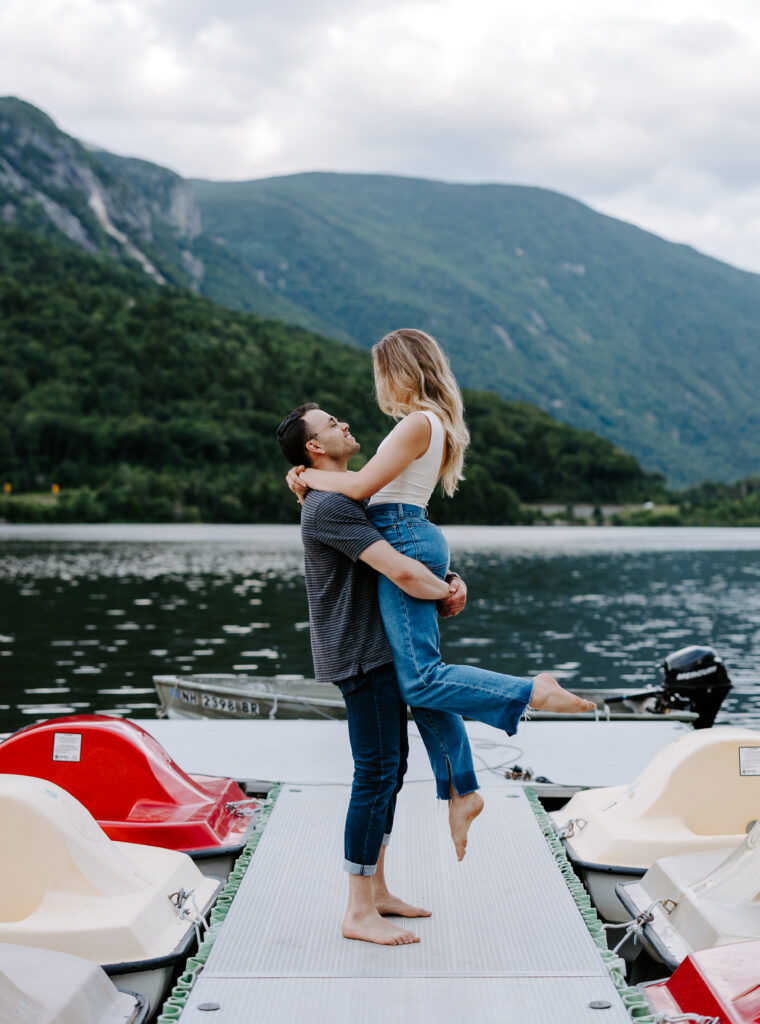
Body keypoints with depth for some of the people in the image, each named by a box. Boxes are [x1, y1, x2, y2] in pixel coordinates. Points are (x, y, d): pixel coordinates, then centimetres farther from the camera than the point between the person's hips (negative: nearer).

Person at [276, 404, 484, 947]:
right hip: (360, 655, -10)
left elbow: (416, 552, 20)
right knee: (377, 774, -7)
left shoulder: (349, 500, 18)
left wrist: (451, 581, 0)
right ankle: (359, 912, 1)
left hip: (379, 651, 10)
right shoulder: (330, 507, -17)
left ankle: (377, 891, 26)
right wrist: (445, 594, -7)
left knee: (390, 769, 15)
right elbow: (401, 571, -26)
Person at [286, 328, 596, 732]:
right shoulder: (434, 422, 20)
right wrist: (311, 478, 12)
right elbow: (377, 486, 20)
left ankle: (532, 692, -16)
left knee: (419, 681, -14)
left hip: (405, 541, -10)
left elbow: (361, 486, -16)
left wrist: (307, 475, 0)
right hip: (413, 536, 10)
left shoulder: (418, 423, -11)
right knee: (425, 676, 12)